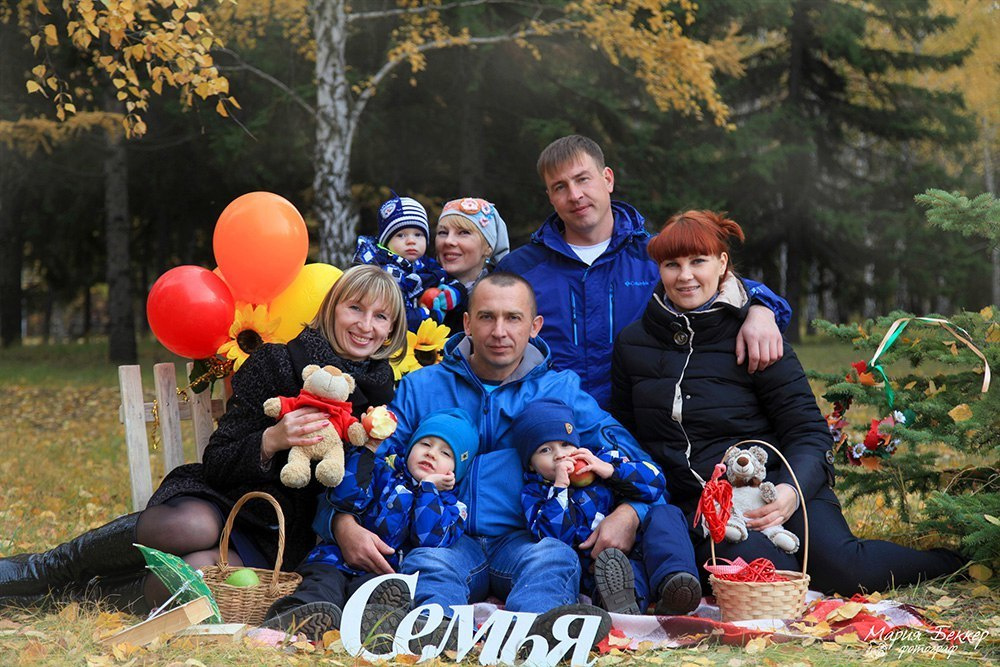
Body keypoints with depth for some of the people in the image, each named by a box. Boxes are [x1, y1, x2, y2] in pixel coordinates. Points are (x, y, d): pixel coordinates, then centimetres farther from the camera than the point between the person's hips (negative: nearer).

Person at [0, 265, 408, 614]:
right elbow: (216, 462, -7)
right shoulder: (275, 364, -3)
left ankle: (73, 590, -13)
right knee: (194, 527, -40)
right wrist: (271, 440, -26)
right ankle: (48, 569, -18)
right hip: (222, 499, -1)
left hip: (280, 540, 2)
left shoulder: (383, 394, 7)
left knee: (201, 570, -34)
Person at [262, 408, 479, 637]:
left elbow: (430, 540, -4)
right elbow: (346, 497, -1)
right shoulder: (384, 471, 19)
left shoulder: (451, 506, 18)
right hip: (337, 560, 0)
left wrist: (428, 488, 0)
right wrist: (368, 447, -1)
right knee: (324, 585, -32)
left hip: (382, 575, 0)